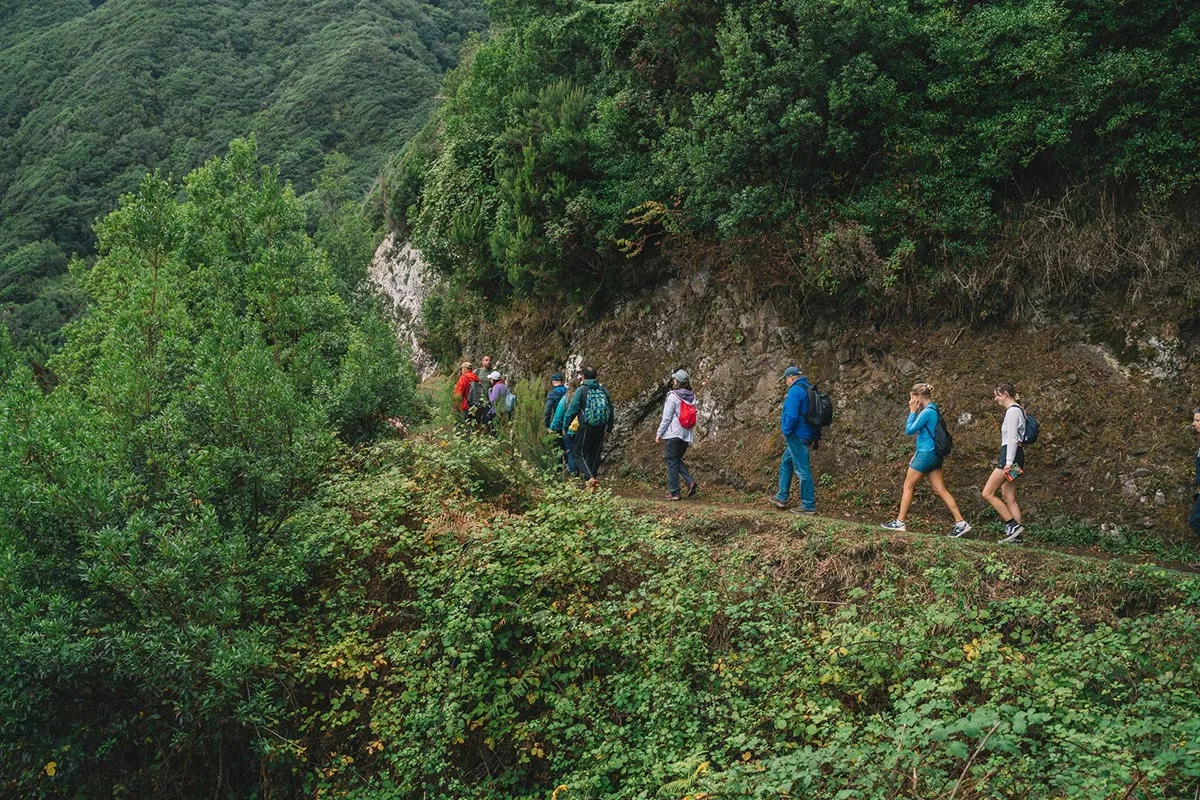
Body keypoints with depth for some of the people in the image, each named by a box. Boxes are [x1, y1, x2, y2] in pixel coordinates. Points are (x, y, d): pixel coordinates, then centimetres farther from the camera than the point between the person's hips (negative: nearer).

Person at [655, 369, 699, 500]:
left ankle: (674, 492, 2)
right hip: (687, 435, 6)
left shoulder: (673, 396, -12)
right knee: (678, 460, 20)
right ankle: (691, 482, 2)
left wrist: (659, 433, -3)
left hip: (673, 434, -6)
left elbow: (667, 417, -10)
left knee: (672, 462, 1)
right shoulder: (692, 397, 7)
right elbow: (693, 416, 12)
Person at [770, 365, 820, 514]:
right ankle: (781, 498, 27)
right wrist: (817, 437, 22)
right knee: (785, 463, 22)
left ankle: (809, 505, -4)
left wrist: (786, 432, -11)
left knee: (802, 469, -7)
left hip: (797, 435, -10)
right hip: (808, 434, 10)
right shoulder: (808, 389, 15)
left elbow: (791, 415, -25)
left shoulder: (795, 390, -16)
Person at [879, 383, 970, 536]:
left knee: (908, 487, 3)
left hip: (925, 455, -9)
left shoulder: (927, 412, -18)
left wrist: (913, 411, -8)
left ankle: (899, 522, 10)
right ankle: (961, 523, 1)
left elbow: (909, 430, -12)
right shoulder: (934, 410, 12)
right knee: (940, 490, 6)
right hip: (934, 455, 9)